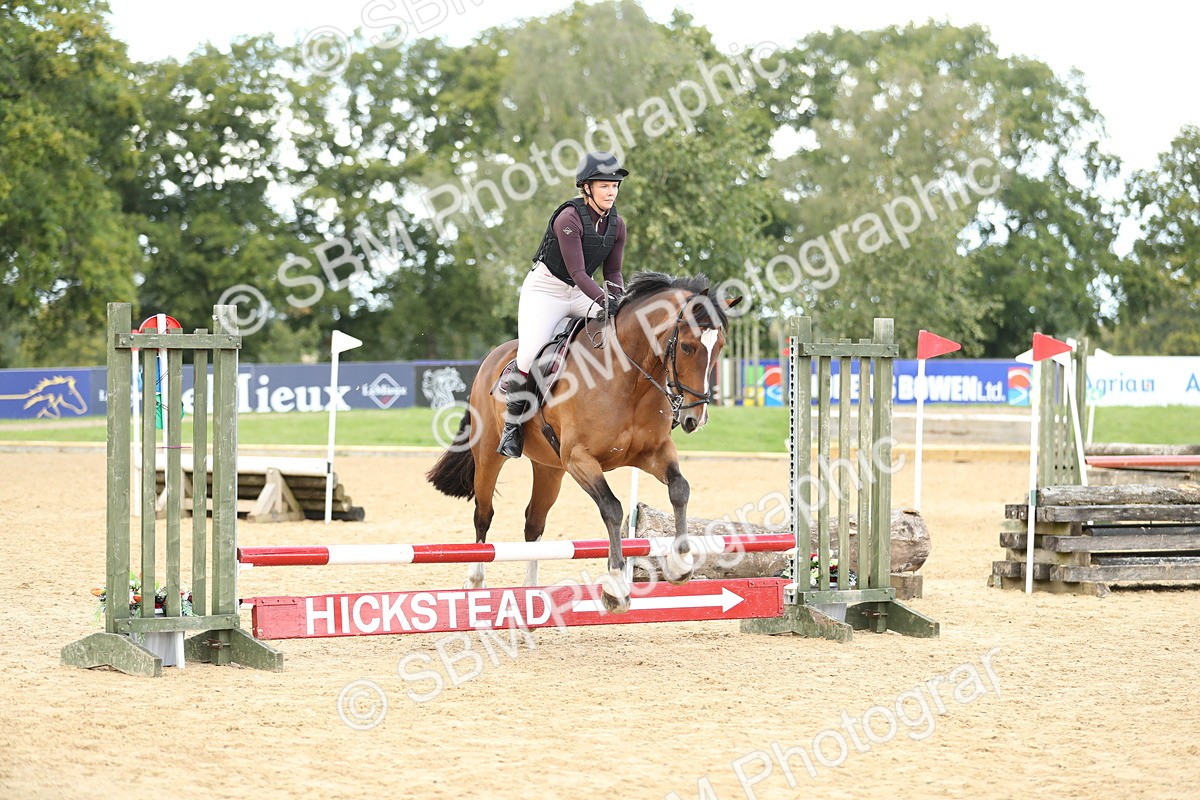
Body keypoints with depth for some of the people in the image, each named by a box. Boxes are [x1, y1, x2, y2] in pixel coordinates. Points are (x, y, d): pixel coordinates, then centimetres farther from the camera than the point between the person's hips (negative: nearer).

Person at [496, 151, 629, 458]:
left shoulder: (616, 224, 1)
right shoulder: (569, 218, -21)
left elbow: (613, 272, 6)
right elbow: (577, 271, -26)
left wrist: (620, 301, -13)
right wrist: (605, 301, -37)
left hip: (583, 293, 7)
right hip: (546, 290, -7)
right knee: (530, 352, -24)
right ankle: (512, 425, -6)